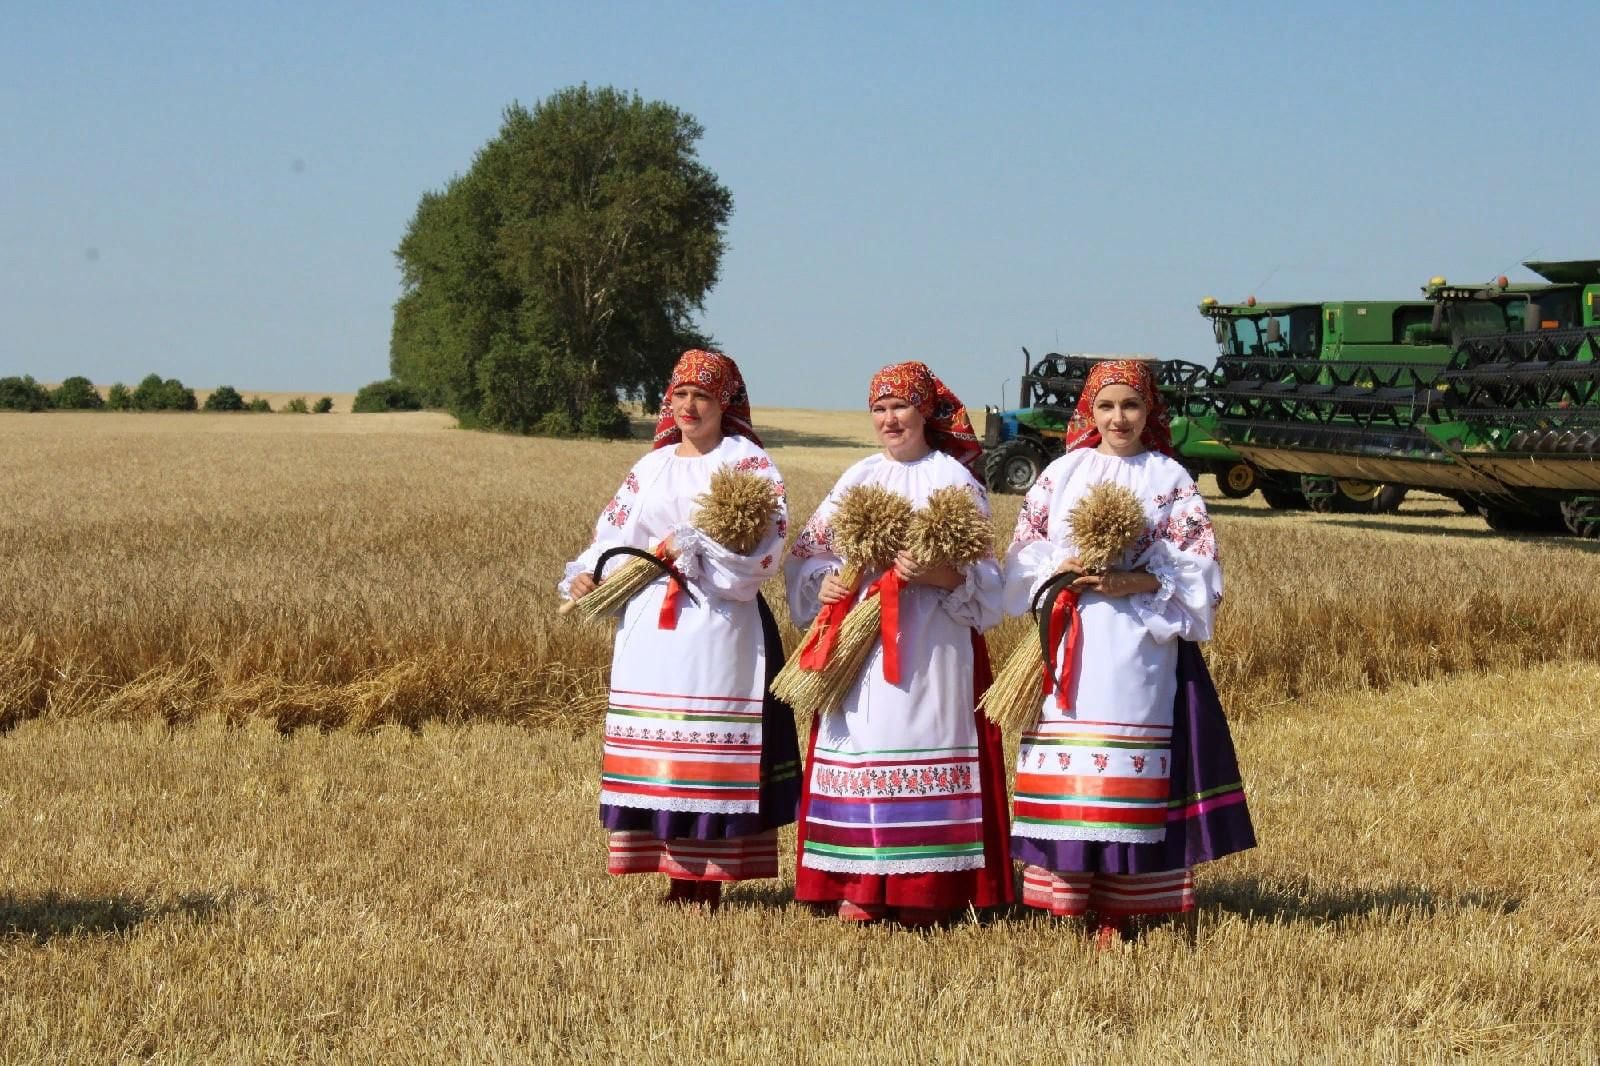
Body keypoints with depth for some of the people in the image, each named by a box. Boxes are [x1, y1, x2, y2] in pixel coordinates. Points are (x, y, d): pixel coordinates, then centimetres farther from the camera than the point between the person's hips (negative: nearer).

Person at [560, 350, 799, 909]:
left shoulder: (749, 463, 2)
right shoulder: (651, 467, 16)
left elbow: (766, 543, -10)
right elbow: (614, 532, 11)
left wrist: (690, 548, -14)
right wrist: (586, 574, -7)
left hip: (720, 624, -5)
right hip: (651, 623, 5)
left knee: (708, 749, -6)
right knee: (657, 746, 3)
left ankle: (703, 876, -1)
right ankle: (671, 863, 8)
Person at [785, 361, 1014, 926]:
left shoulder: (954, 480, 2)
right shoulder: (858, 478, 14)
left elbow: (981, 576, -4)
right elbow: (808, 552, 12)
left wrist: (936, 575, -23)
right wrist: (823, 583, -9)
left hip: (931, 646, -4)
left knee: (923, 744, -6)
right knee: (861, 752, 1)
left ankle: (925, 890, -2)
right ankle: (862, 885, 6)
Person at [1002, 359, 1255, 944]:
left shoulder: (1171, 479, 6)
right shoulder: (1063, 473, 11)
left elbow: (1198, 570, 0)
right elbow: (1023, 553, 10)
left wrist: (1137, 582, -14)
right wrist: (1062, 568, -10)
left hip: (1138, 647, -2)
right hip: (1070, 647, 2)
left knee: (1124, 767, -4)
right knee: (1065, 768, -2)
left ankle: (1116, 907, 0)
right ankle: (1066, 890, 6)